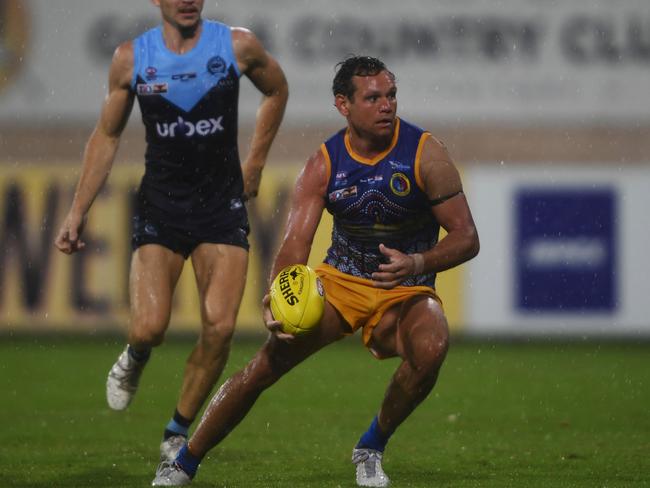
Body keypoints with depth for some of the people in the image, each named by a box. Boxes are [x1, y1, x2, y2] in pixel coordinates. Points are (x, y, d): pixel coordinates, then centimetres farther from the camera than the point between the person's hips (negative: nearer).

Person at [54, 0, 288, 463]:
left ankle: (179, 430, 10)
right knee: (148, 329, -15)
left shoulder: (238, 45, -4)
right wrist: (78, 211, 5)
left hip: (222, 205, 0)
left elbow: (276, 90, 17)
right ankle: (134, 360, 24)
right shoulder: (131, 58, -3)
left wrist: (255, 162, 14)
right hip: (160, 206, 0)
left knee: (219, 329, -11)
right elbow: (107, 135, 8)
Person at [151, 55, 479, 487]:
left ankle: (371, 450, -11)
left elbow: (467, 238, -10)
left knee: (431, 347, -35)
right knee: (266, 365, -13)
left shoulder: (425, 154, -13)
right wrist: (278, 299, -35)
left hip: (407, 290, -1)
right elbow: (295, 244, -14)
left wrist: (418, 263, -30)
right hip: (341, 280, 1)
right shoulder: (325, 164, -8)